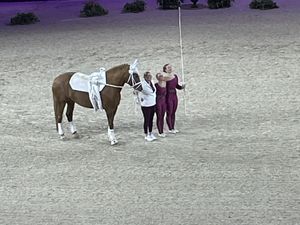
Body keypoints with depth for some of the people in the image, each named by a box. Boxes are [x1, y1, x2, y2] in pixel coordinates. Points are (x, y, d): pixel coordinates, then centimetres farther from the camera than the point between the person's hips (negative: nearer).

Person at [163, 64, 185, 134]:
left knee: (173, 113, 15)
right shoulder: (164, 77, -16)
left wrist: (182, 87, -2)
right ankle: (170, 129, 16)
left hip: (174, 96, 6)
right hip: (168, 97, -6)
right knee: (169, 113, 4)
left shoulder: (175, 76, 4)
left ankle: (173, 127, 26)